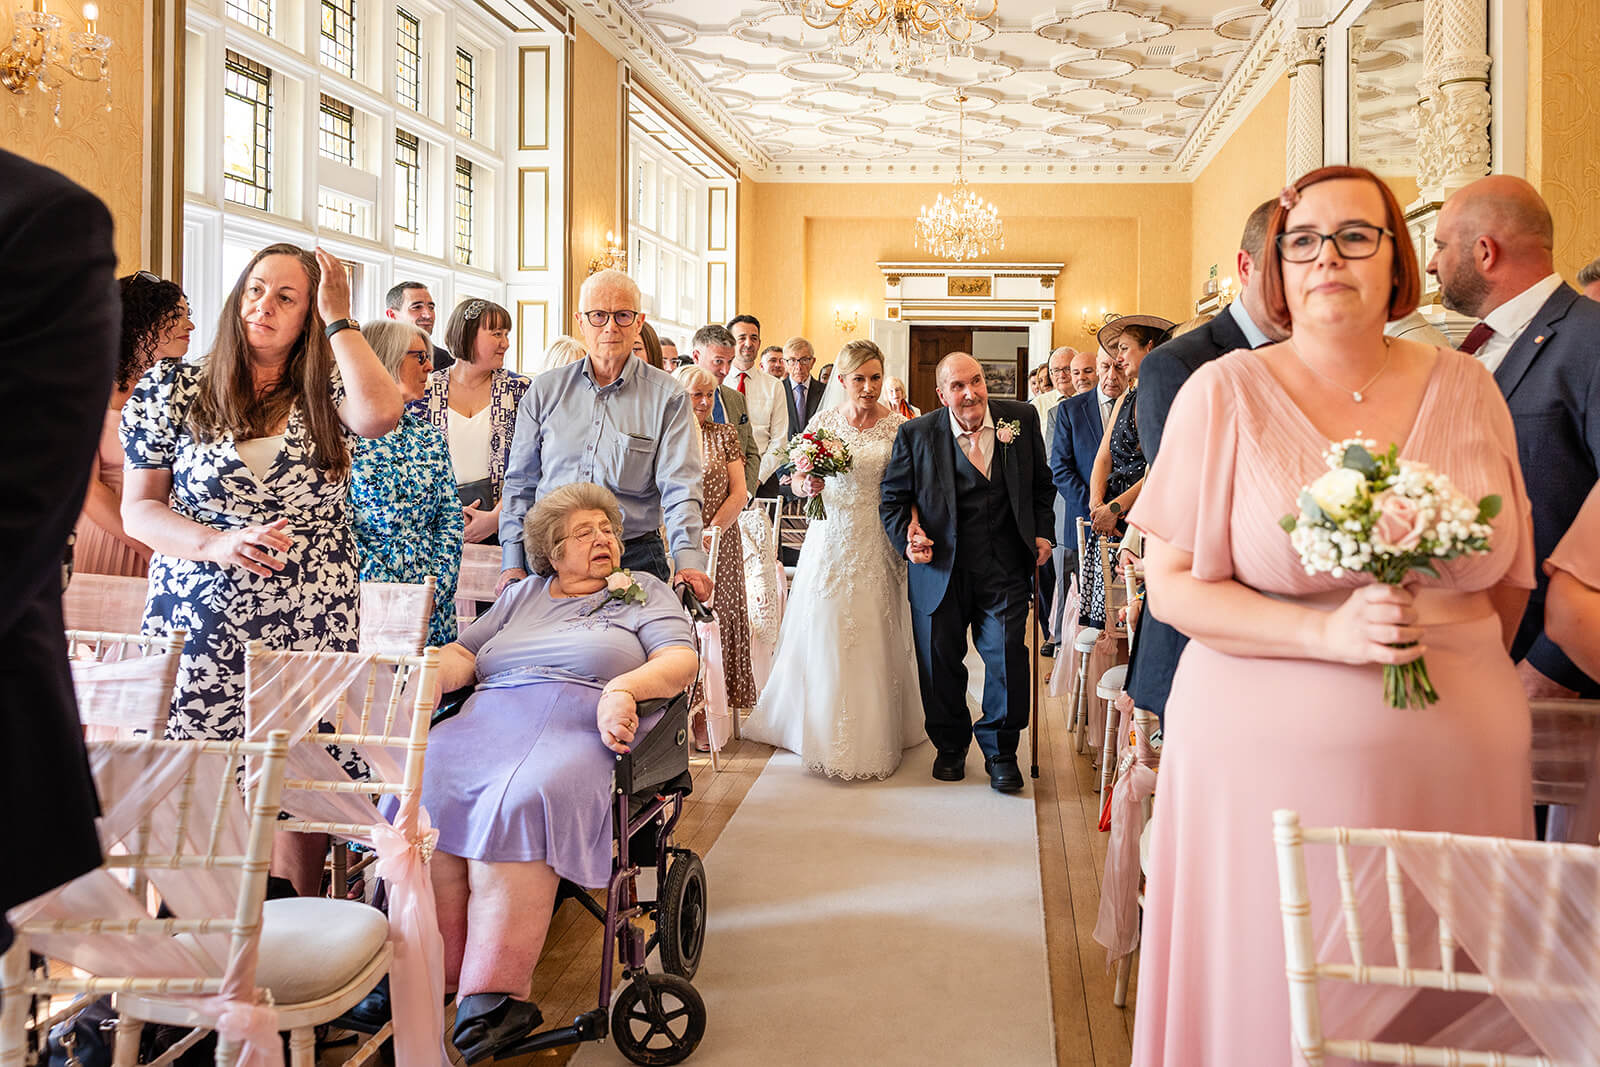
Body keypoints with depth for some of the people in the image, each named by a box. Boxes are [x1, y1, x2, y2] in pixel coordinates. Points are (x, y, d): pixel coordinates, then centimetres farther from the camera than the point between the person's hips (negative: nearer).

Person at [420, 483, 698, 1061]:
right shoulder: (522, 596, 29)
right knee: (421, 784, -27)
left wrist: (622, 688, -14)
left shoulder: (644, 591, 19)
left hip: (583, 726, -4)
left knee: (519, 800, -35)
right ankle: (436, 975, -22)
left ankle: (498, 992, -31)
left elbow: (681, 659, 4)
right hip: (492, 716, 4)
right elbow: (461, 654, 24)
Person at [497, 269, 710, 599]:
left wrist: (688, 560, -25)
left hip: (634, 557, -2)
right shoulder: (546, 390, 8)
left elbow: (679, 488, -9)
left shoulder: (667, 396, 0)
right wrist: (512, 564, 4)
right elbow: (520, 483, 11)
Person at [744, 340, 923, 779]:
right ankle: (823, 730, 21)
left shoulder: (898, 425, -1)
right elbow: (800, 482, 7)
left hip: (878, 545, -1)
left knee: (874, 637, 4)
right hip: (831, 541, 1)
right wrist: (809, 485, -16)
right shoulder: (823, 422, 2)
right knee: (824, 636, 4)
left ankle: (874, 734, 19)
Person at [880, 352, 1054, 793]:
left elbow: (1040, 483, 15)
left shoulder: (1021, 419, 3)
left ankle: (1000, 751, 18)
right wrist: (907, 536, -12)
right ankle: (950, 746, 31)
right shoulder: (916, 434, -3)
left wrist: (1041, 532, 6)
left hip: (1004, 569, 0)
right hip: (940, 568, 0)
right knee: (941, 660, 9)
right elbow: (894, 499, 4)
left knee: (1007, 655, -3)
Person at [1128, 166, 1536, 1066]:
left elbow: (1509, 581, 18)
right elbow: (1173, 586, -7)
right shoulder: (1225, 392, -3)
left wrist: (1449, 646, 5)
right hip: (1273, 756, -3)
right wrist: (1328, 634, -17)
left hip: (1457, 761, 3)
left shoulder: (1467, 390, 7)